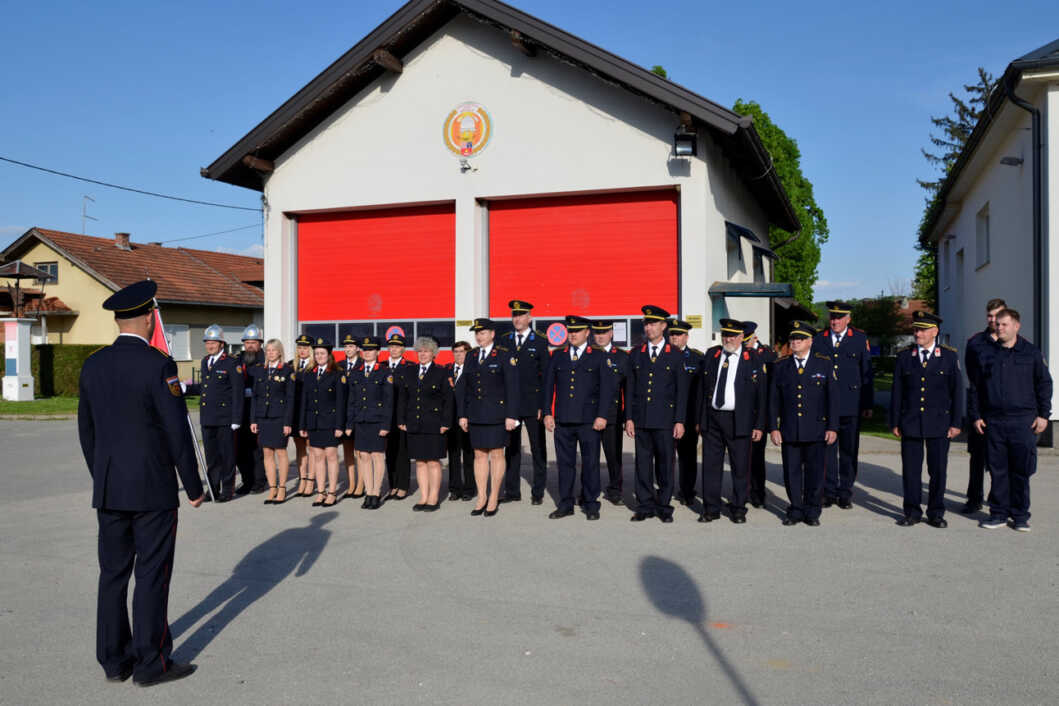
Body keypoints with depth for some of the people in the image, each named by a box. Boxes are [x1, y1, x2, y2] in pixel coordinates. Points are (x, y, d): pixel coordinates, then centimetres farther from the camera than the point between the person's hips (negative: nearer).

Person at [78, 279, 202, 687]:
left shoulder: (93, 365, 4)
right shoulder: (158, 365, -15)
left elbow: (86, 430, 11)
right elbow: (177, 432, -15)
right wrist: (194, 486, -6)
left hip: (108, 489, 6)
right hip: (153, 489, -6)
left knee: (113, 573, 12)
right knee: (151, 576, 2)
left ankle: (114, 660, 21)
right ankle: (150, 664, 10)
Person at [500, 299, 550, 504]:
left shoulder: (540, 341, -1)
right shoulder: (504, 340, 10)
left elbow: (545, 375, -3)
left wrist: (542, 405, -9)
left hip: (532, 404, -3)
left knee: (538, 449, 4)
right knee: (511, 448, 9)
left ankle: (538, 492, 13)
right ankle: (512, 491, 17)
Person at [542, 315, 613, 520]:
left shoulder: (599, 357, 5)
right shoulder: (558, 356, 13)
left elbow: (606, 388, 0)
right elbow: (548, 386, 12)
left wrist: (602, 416, -8)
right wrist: (547, 413, 4)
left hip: (589, 420, -2)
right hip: (563, 420, 3)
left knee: (590, 463, 2)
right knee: (565, 463, 7)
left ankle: (591, 505, 13)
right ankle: (565, 504, 16)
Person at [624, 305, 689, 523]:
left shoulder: (675, 356, 2)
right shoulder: (636, 354, 9)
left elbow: (682, 391, 1)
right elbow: (630, 389, 9)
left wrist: (680, 421, -5)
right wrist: (629, 418, 3)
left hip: (665, 419, -2)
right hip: (641, 419, 2)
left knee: (665, 464, 3)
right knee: (643, 464, 5)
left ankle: (664, 507, 14)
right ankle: (645, 506, 15)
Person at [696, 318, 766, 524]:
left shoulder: (752, 361, 0)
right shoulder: (711, 355, 9)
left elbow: (761, 395, 0)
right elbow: (701, 389, 11)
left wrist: (759, 426, -5)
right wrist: (699, 419, 8)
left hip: (738, 420, -2)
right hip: (711, 419, 3)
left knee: (740, 467, 4)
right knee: (711, 466, 6)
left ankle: (738, 509, 18)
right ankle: (711, 509, 17)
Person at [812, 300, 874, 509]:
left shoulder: (860, 339, 4)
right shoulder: (819, 340, 7)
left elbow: (867, 373, 5)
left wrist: (867, 405, 1)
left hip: (850, 406, -1)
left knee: (849, 451, 5)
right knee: (827, 450, 4)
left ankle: (845, 493, 15)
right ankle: (829, 492, 14)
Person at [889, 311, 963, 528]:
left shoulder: (949, 357, 2)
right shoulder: (904, 357, 5)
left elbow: (957, 391, 3)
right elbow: (896, 392, 7)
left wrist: (956, 423, -1)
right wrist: (895, 422, 3)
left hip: (939, 424, -1)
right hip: (910, 424, 1)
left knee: (938, 470, 5)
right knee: (910, 469, 4)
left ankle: (936, 513, 17)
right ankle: (912, 512, 15)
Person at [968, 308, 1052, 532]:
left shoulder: (1031, 353, 4)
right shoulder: (985, 353, 8)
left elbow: (1044, 384, 7)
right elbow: (975, 387, 11)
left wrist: (1043, 414, 2)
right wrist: (975, 416, 7)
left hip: (1023, 421, -1)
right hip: (994, 421, 1)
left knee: (1021, 471, 3)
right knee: (997, 470, 5)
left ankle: (1020, 515, 14)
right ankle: (999, 513, 15)